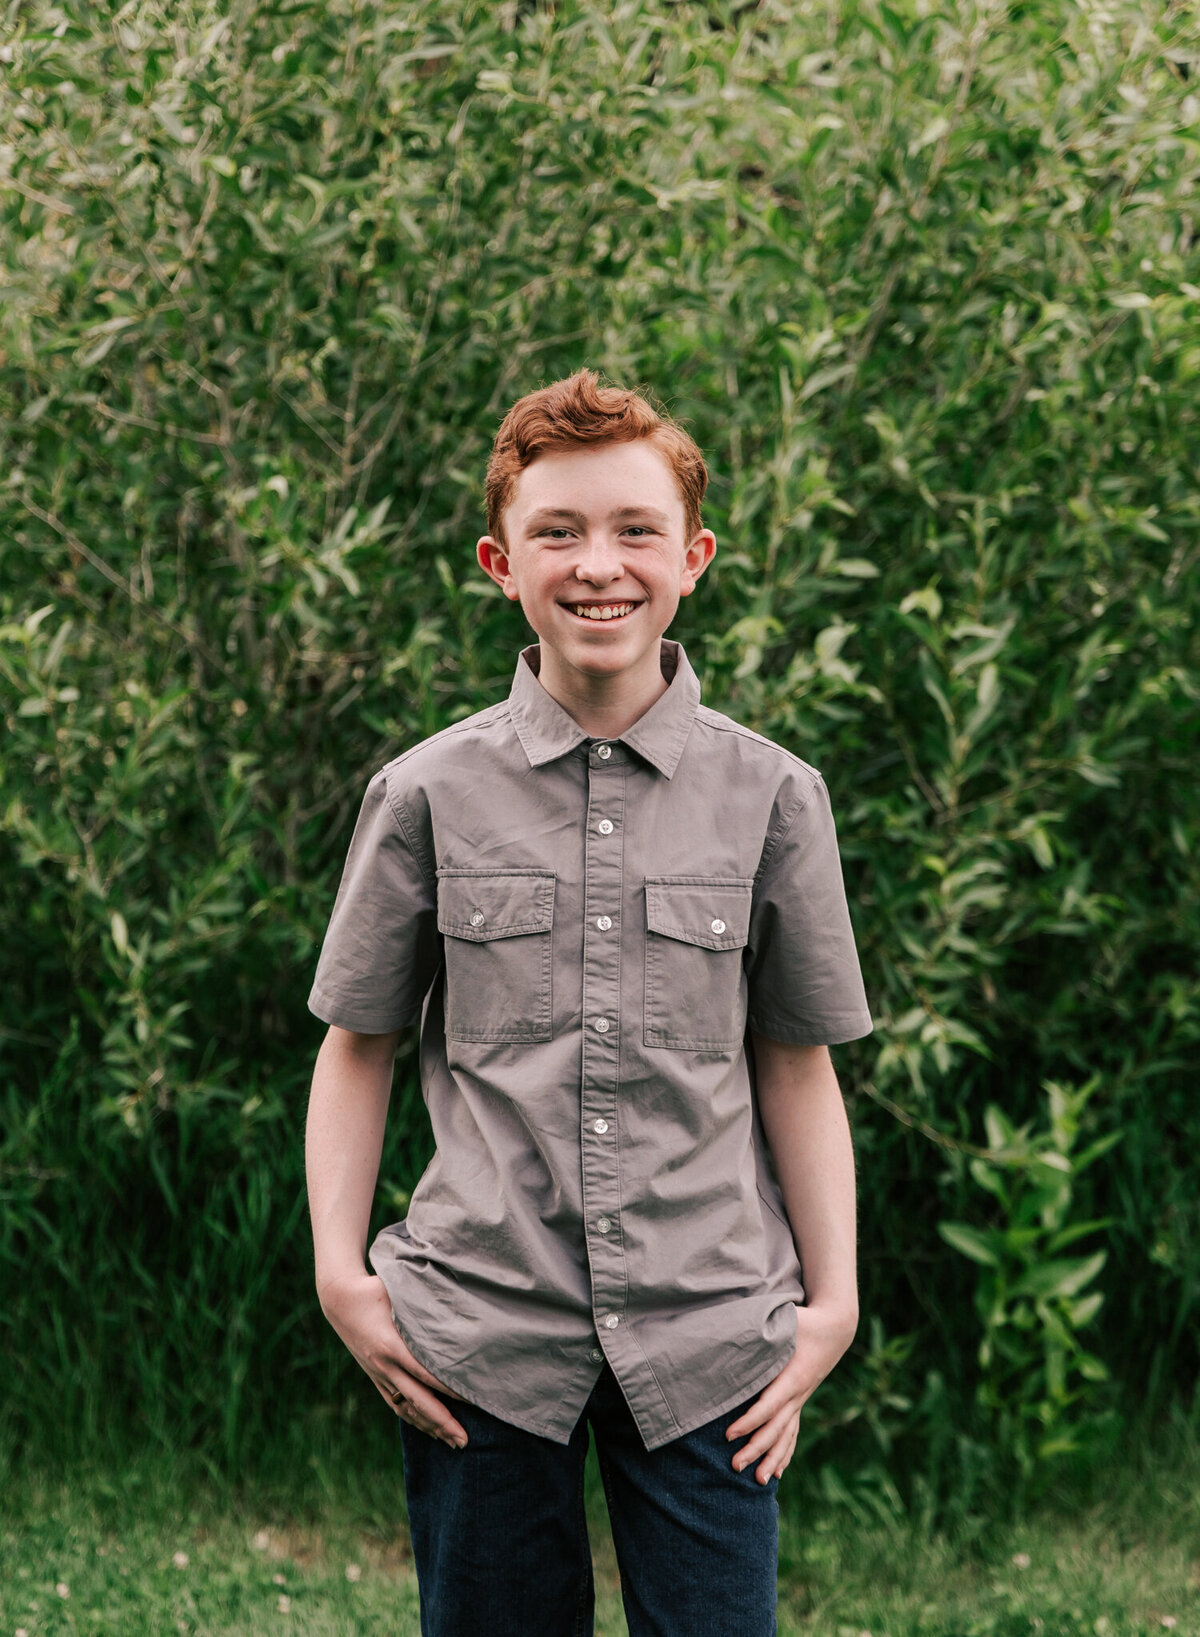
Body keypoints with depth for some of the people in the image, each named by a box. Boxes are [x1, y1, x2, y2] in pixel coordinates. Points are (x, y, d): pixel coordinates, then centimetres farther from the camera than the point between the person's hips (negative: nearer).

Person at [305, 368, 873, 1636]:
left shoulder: (771, 798, 3)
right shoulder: (428, 795, 1)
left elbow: (798, 1066, 8)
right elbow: (357, 1046, 8)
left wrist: (832, 1298, 3)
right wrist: (341, 1273, 0)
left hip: (705, 1341, 0)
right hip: (478, 1340, 0)